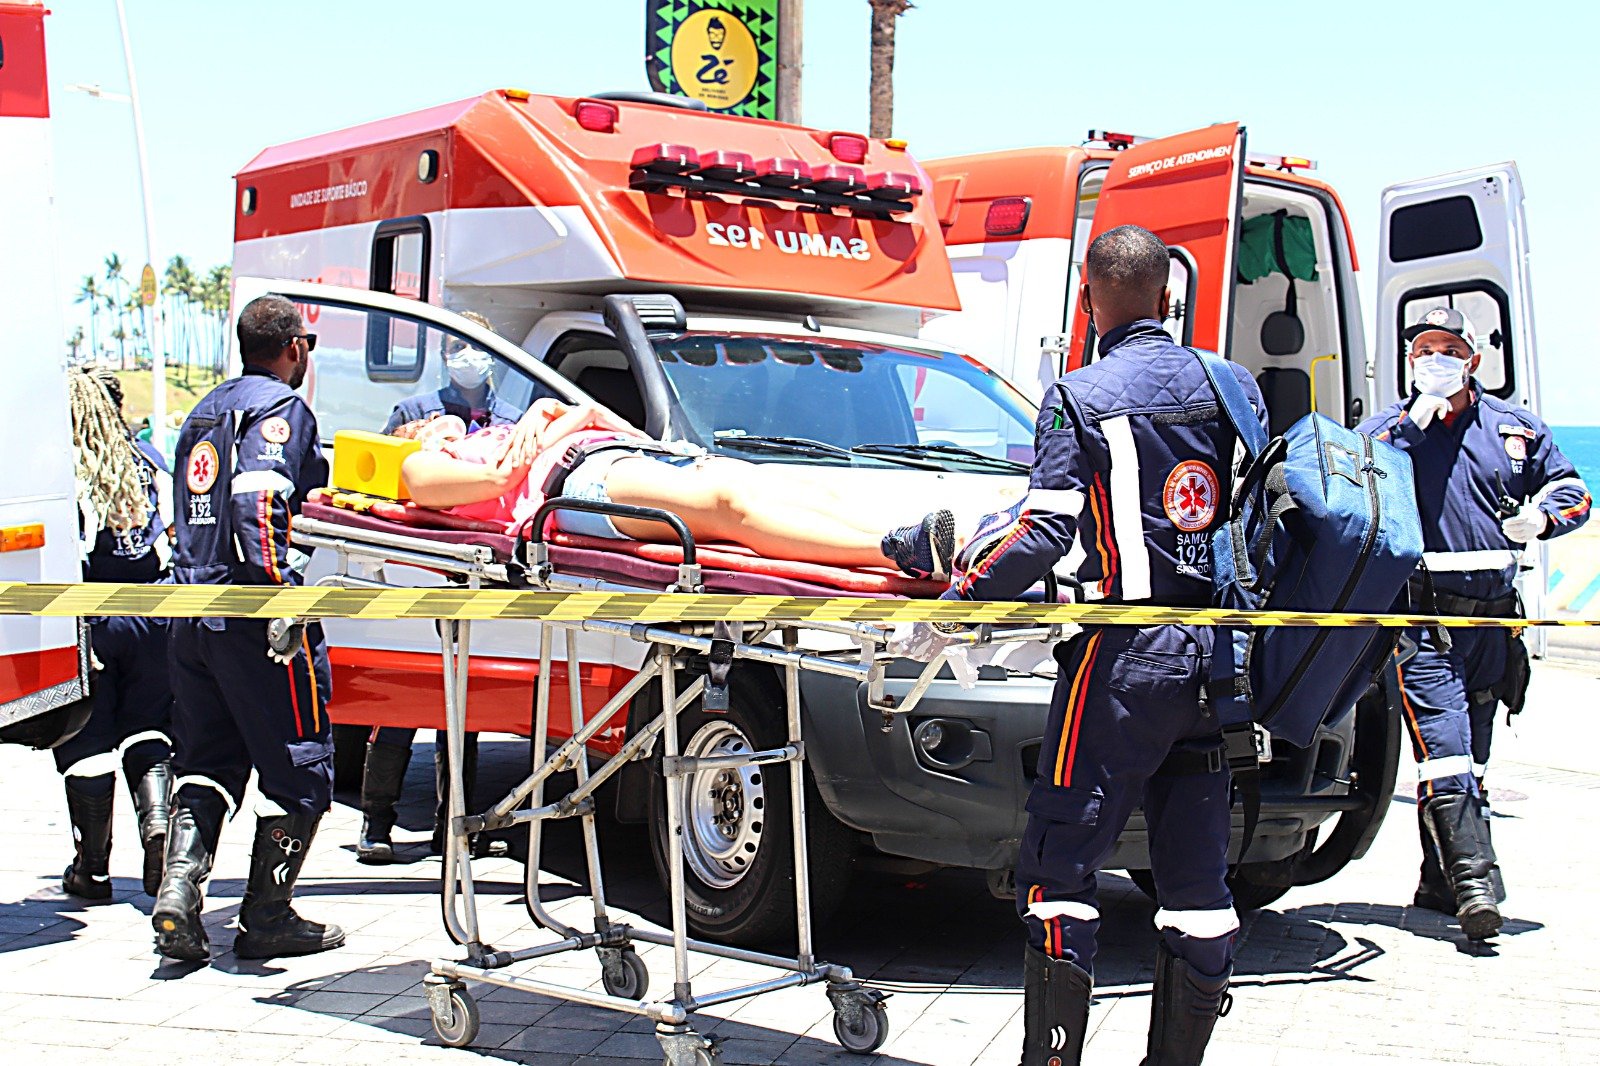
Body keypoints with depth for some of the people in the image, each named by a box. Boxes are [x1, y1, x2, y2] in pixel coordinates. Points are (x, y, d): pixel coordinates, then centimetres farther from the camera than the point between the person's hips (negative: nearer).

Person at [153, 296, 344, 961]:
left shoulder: (206, 410, 21)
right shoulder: (280, 408, -7)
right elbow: (257, 499, -22)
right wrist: (281, 593, -28)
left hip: (193, 616, 8)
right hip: (253, 620, -8)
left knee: (205, 764, 14)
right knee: (298, 767, 2)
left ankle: (177, 895, -1)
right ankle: (267, 918, 6)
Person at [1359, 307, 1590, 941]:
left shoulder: (1513, 428, 13)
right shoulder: (1392, 427, 4)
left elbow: (1570, 489, 20)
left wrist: (1542, 516, -2)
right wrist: (1414, 421, -18)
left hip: (1492, 617, 5)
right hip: (1420, 613, -4)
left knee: (1471, 755, 11)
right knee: (1442, 742, -16)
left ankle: (1440, 884, 21)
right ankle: (1474, 882, -19)